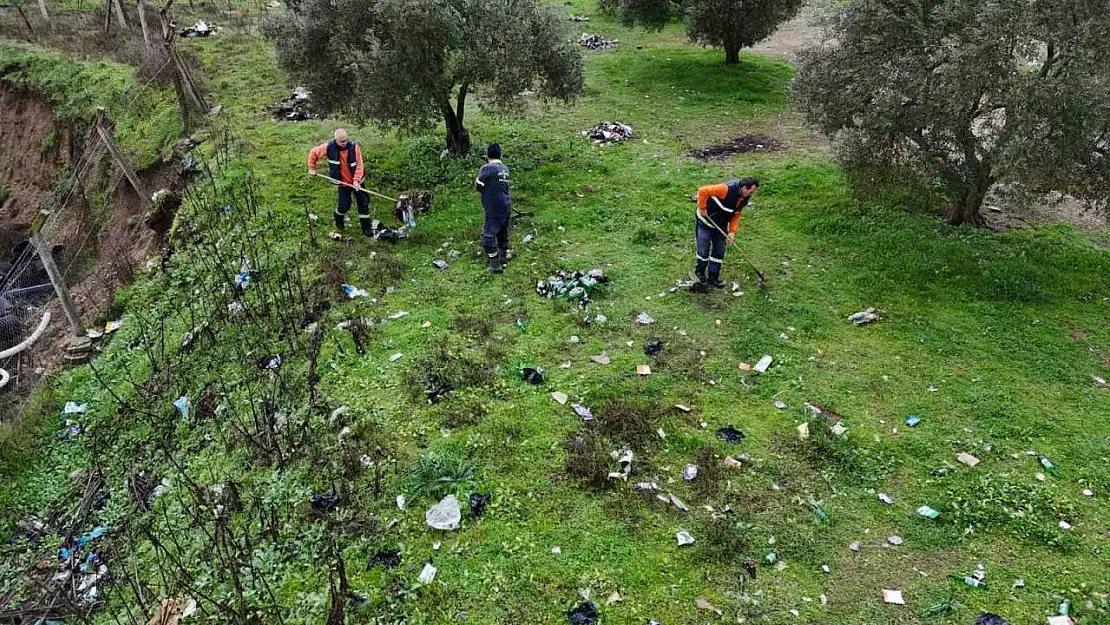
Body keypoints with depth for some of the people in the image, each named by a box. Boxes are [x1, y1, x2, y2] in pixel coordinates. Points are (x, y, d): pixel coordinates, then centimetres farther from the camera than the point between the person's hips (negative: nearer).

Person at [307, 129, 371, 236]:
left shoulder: (354, 147, -15)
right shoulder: (329, 147, -13)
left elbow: (359, 165, -14)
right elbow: (313, 152, 3)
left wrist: (356, 180, -24)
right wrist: (312, 168, 4)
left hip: (356, 181, 1)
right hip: (343, 182, -1)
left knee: (364, 203, 2)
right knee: (344, 205, -5)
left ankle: (366, 227, 17)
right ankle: (339, 221, 29)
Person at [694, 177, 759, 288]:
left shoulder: (745, 198, -7)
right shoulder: (726, 189, -32)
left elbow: (736, 214, 2)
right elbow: (703, 191, -32)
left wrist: (732, 231, -8)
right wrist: (702, 208, -23)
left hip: (720, 225, 7)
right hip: (705, 222, -7)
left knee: (719, 252, 7)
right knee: (704, 252, -1)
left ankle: (713, 277, 21)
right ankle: (699, 271, 27)